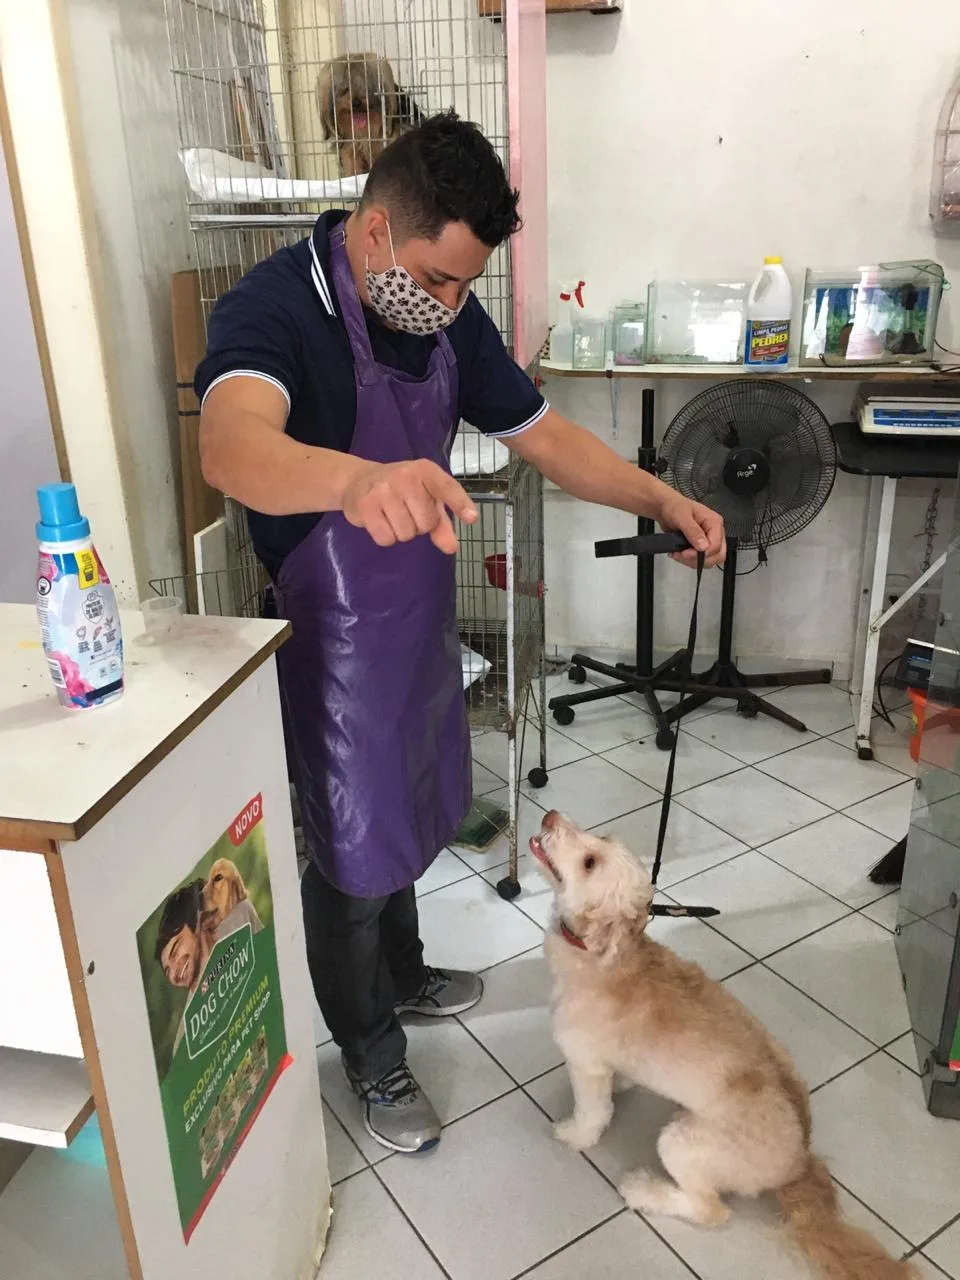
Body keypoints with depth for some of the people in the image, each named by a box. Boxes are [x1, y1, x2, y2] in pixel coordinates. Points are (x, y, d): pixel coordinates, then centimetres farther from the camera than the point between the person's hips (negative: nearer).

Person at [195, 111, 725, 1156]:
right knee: (352, 847, 9)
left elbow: (540, 434, 3)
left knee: (404, 811, 24)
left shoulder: (447, 314, -2)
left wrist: (659, 500, -10)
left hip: (423, 617, 7)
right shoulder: (273, 308, -24)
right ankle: (370, 1054, 33)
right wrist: (360, 480, -66)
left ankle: (402, 974, 50)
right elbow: (231, 445, -45)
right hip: (334, 637, -7)